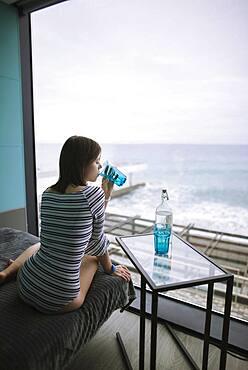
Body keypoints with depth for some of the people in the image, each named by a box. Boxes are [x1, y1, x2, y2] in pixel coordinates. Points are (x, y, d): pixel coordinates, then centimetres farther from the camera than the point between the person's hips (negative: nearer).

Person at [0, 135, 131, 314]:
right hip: (58, 301, -5)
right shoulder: (93, 193, -16)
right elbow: (96, 240, -2)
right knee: (92, 257, 26)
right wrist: (110, 268, 16)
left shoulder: (47, 194, 2)